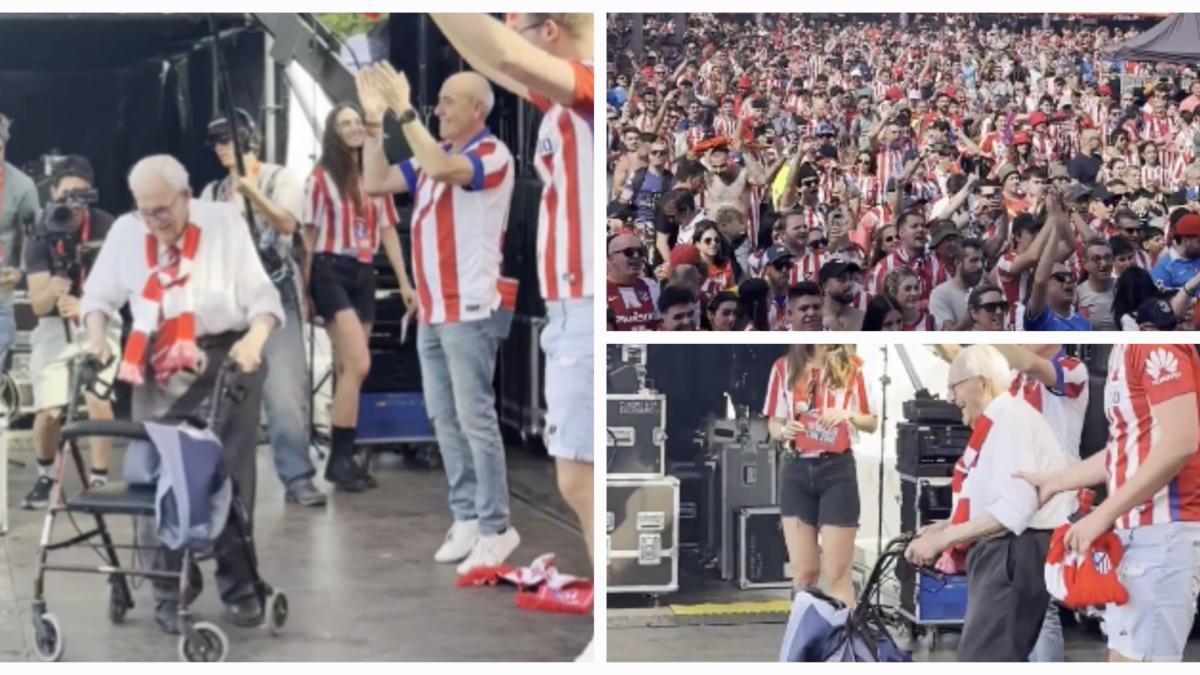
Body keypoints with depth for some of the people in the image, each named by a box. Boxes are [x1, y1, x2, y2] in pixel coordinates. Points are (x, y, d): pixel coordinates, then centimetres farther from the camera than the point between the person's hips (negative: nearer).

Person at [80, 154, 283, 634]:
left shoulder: (224, 222, -5)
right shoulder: (125, 231, 3)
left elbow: (261, 294, -5)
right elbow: (99, 294, 14)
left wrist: (255, 338, -23)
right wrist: (97, 337, -5)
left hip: (226, 359, -2)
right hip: (159, 367, 3)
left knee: (230, 475, -1)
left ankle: (239, 585, 10)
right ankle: (171, 591, 10)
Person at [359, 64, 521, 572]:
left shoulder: (493, 154, -10)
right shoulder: (433, 155, 13)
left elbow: (442, 169, -29)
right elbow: (375, 183, 11)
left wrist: (403, 111, -27)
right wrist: (374, 119, 4)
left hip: (471, 312, -8)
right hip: (432, 311, 8)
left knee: (475, 420, -6)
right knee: (445, 420, 10)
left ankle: (496, 529, -1)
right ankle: (467, 518, 16)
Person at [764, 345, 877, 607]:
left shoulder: (852, 367, 1)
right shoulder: (784, 367, 4)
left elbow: (872, 422, 7)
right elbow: (773, 425, 9)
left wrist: (848, 414, -13)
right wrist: (785, 430, -13)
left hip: (837, 470, -2)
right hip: (796, 471, 2)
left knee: (836, 574, -4)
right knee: (803, 572, 4)